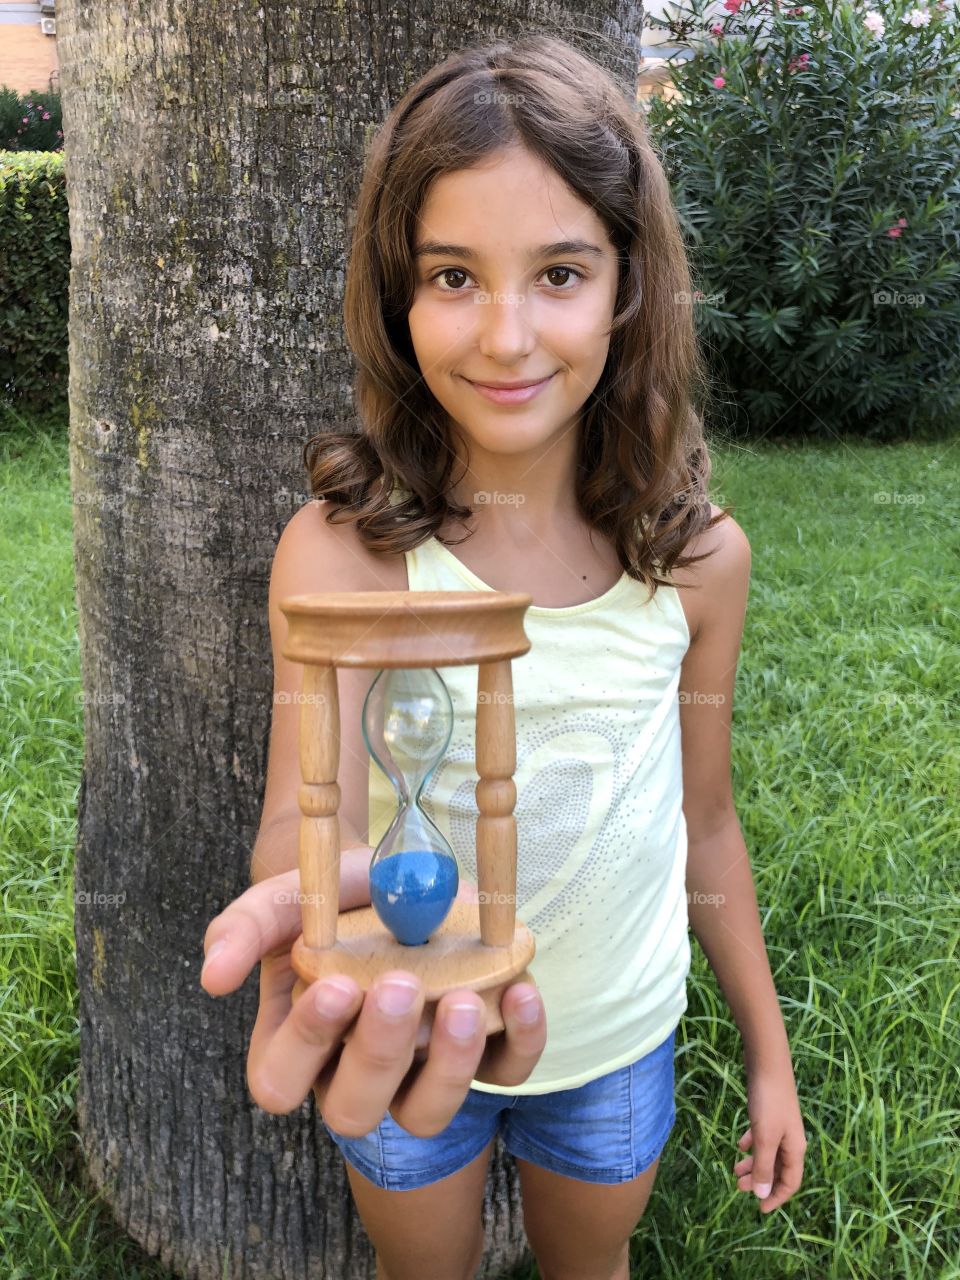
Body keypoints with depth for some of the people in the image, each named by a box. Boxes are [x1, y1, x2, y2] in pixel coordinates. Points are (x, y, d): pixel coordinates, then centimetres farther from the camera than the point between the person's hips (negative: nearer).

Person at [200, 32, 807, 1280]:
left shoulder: (699, 557, -14)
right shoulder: (342, 548, -22)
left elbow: (704, 820, -2)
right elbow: (310, 805, -34)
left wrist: (768, 1051, 6)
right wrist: (313, 901, -58)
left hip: (617, 1038, 2)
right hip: (407, 1044, -1)